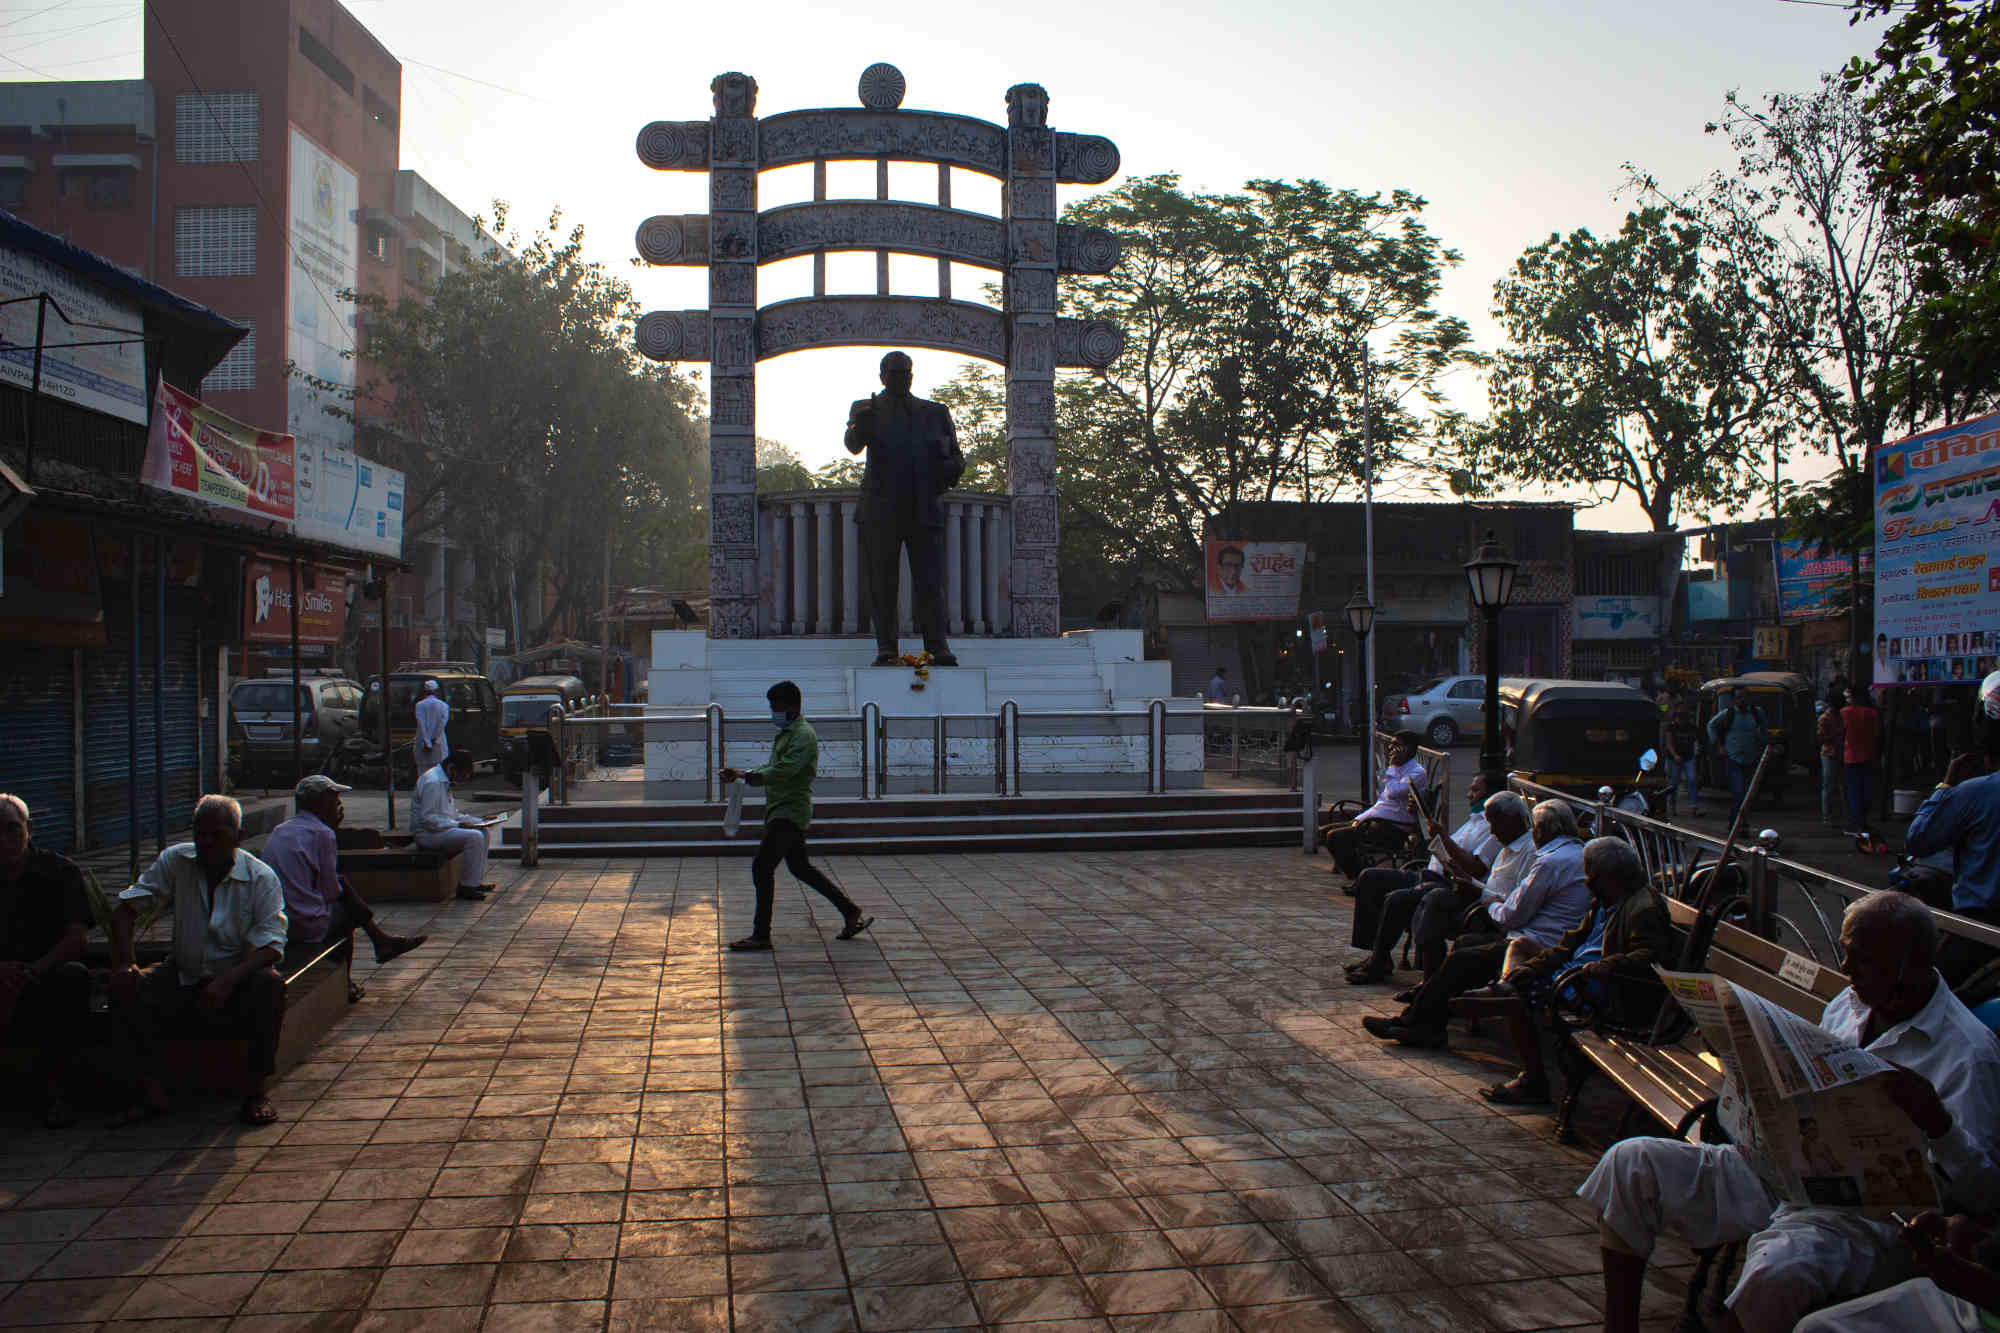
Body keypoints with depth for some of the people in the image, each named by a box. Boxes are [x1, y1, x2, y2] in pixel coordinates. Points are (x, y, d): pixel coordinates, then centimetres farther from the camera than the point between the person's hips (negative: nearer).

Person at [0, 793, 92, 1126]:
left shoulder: (61, 871, 2)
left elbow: (76, 939, -9)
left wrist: (35, 970, -27)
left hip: (47, 983, -1)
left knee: (73, 975, -34)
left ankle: (54, 1086, -23)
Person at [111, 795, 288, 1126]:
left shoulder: (261, 878, -10)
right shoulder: (174, 861, -2)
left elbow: (270, 946, -18)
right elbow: (125, 908, -3)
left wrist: (227, 981, -33)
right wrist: (123, 963, -19)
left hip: (238, 979, -3)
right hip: (184, 977, 3)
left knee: (269, 984, -34)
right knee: (126, 987, -22)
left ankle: (256, 1092, -24)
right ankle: (152, 1091, -18)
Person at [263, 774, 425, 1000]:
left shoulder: (279, 831, 11)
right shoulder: (322, 833, -13)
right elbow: (331, 892, -9)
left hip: (274, 925, 8)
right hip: (309, 928, -8)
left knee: (345, 886, 21)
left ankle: (381, 939, 30)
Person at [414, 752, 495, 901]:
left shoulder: (444, 780, 14)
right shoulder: (432, 782, -20)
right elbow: (427, 818, -24)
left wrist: (468, 820, 7)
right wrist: (458, 824, -22)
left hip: (444, 827, 11)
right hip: (427, 833, -11)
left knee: (482, 831, 9)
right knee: (474, 837, -24)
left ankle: (477, 881, 9)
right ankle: (466, 887, -19)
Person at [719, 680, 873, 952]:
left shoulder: (803, 735, -15)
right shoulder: (786, 734, 18)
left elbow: (784, 770, -27)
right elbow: (772, 768, 24)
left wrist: (746, 776, -31)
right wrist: (743, 774, 7)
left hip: (790, 813, -11)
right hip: (781, 811, 11)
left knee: (762, 867, -11)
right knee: (800, 867, 16)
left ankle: (761, 934, -5)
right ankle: (851, 914, 22)